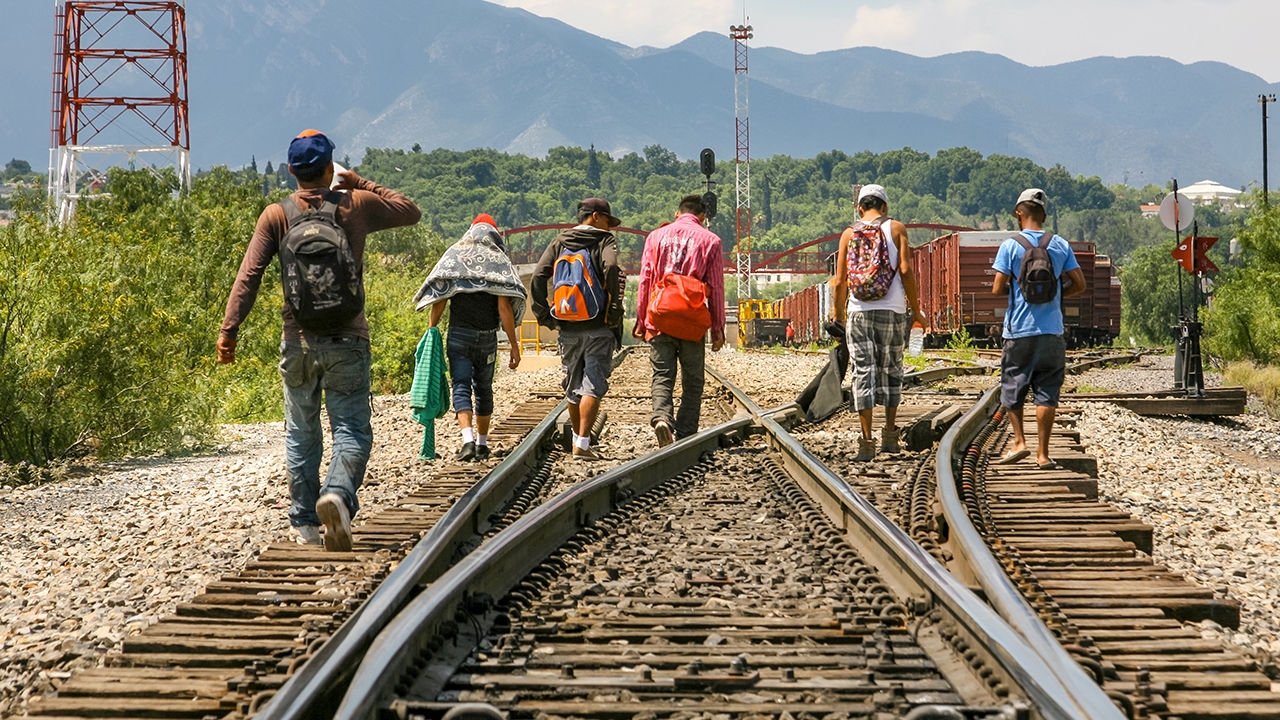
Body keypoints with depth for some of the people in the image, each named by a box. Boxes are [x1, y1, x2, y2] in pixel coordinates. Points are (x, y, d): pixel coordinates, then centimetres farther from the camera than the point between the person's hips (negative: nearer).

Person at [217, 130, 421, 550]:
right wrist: (362, 184, 23)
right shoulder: (357, 205, 1)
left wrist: (229, 329, -6)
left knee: (301, 436, 13)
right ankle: (338, 493, -27)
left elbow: (249, 275, -6)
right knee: (351, 432, 0)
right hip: (348, 342, -1)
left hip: (298, 343, 1)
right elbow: (411, 212, 18)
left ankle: (306, 525, 16)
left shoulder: (277, 215, 1)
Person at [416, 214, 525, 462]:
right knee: (483, 388, 14)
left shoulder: (454, 256, 4)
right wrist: (514, 345, -4)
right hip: (487, 338, 1)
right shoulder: (499, 261, 1)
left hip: (459, 335, -1)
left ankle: (468, 440, -22)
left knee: (461, 388, -3)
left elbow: (439, 301, -2)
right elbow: (504, 308, -6)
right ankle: (482, 444, 19)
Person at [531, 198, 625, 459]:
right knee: (593, 386, -3)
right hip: (598, 329, -4)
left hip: (567, 329, 4)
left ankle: (577, 439, 25)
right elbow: (611, 268, -21)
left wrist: (544, 315, 5)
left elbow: (538, 276, 1)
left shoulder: (559, 243, 13)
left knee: (573, 387, 16)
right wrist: (614, 311, -16)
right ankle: (583, 444, -12)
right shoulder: (605, 241, 0)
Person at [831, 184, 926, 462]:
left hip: (858, 313, 1)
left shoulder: (849, 233, 8)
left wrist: (839, 316, 14)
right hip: (892, 312, -1)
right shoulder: (896, 228, 4)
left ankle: (866, 442, -3)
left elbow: (839, 281, 5)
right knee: (891, 371, 14)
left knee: (863, 374, 1)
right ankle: (890, 435, 13)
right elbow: (905, 270, -5)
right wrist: (916, 310, 2)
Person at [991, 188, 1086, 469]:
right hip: (1052, 331, 2)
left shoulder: (1011, 246, -6)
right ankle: (1042, 453, 4)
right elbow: (1079, 284, 3)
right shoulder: (1060, 245, 3)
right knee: (1046, 392, 4)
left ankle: (1019, 442, 4)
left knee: (1012, 387, 12)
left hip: (1019, 331, -2)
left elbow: (998, 289, -8)